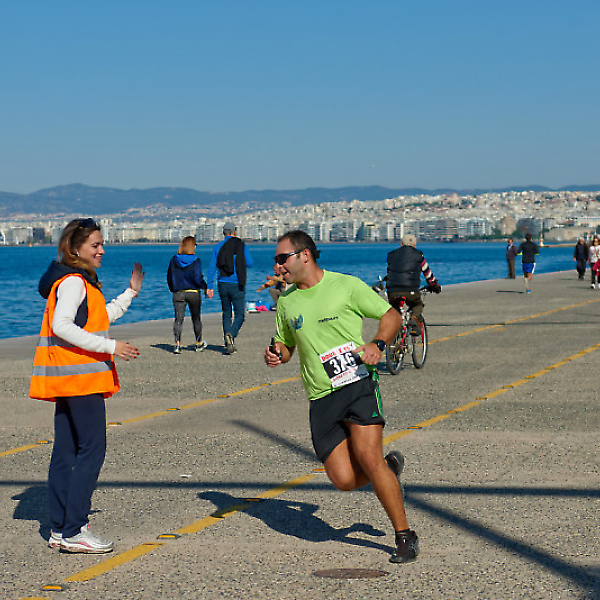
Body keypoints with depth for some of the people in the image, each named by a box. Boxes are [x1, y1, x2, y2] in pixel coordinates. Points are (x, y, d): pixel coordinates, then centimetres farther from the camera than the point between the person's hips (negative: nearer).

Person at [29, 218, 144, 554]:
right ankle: (73, 531, -11)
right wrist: (110, 346, -24)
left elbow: (98, 320, 28)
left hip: (69, 378, 10)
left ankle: (60, 528, 13)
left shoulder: (80, 281, 19)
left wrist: (130, 293, 24)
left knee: (66, 451, 10)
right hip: (79, 377, -10)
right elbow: (62, 326, -24)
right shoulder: (73, 281, -12)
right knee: (92, 450, -10)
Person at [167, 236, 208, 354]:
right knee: (196, 318, 15)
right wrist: (205, 287, -1)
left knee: (178, 319, -2)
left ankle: (177, 344, -19)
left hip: (178, 293, 2)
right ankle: (199, 343, 28)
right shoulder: (196, 261, -10)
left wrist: (173, 290, 20)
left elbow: (169, 278, 7)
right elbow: (198, 278, -16)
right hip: (193, 292, -2)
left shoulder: (174, 260, 1)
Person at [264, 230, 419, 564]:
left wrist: (377, 345, -14)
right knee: (344, 480, -8)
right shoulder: (286, 302, 14)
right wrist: (276, 355, 3)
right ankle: (389, 468, 25)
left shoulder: (347, 286, 0)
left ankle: (405, 535, -3)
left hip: (358, 384, -4)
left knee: (368, 459, -18)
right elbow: (287, 345, 26)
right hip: (321, 398, 4)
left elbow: (392, 315, 5)